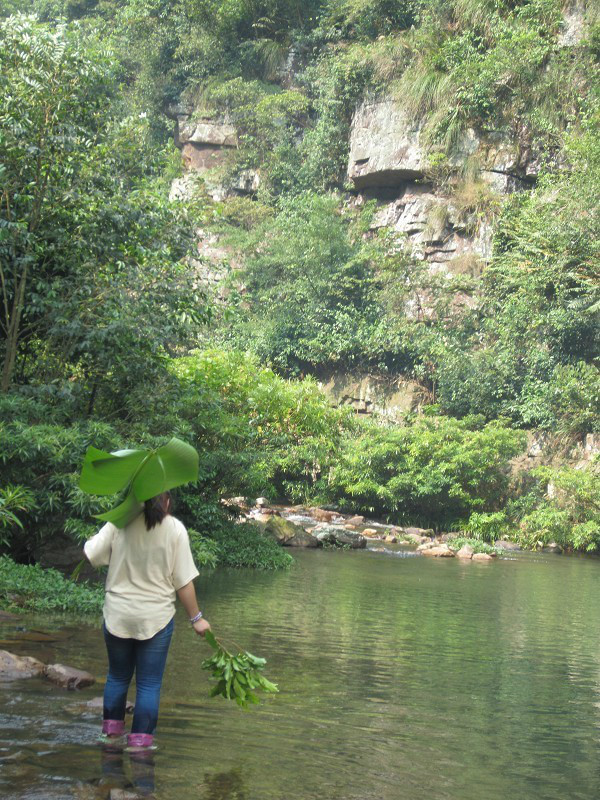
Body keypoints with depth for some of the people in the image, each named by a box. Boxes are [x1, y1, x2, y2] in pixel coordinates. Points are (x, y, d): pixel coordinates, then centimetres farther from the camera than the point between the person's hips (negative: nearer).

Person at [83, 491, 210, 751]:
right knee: (149, 683, 8)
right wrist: (196, 618, 2)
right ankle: (140, 739, 10)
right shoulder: (175, 529, -9)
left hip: (117, 615, 2)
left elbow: (90, 554, -10)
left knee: (118, 676, 20)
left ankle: (111, 729, 31)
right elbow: (183, 582, -8)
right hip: (156, 617, -2)